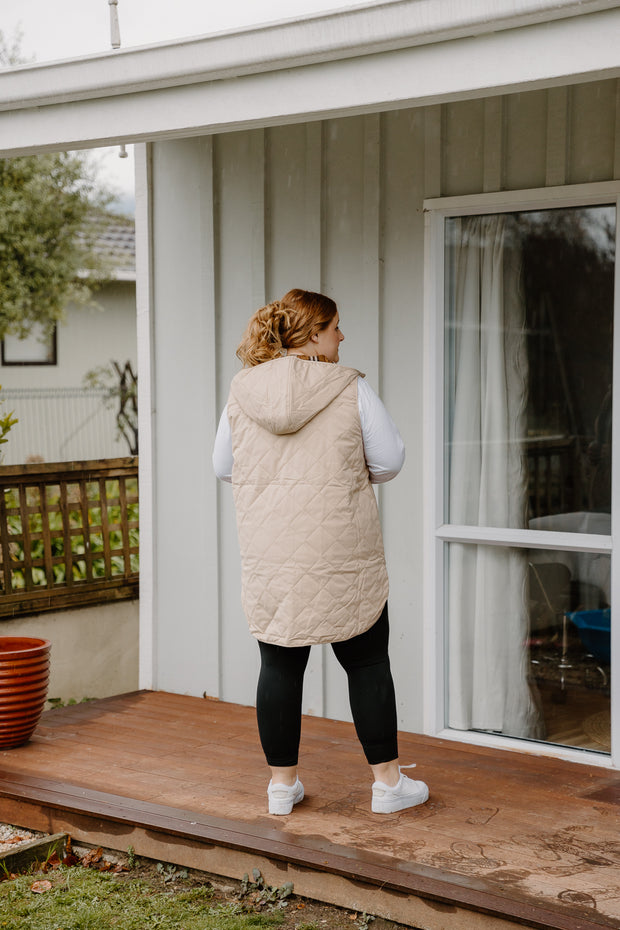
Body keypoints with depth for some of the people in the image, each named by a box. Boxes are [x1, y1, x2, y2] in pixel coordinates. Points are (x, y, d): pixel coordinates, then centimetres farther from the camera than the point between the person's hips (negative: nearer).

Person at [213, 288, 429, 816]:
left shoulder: (243, 392, 1)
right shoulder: (350, 389, -9)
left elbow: (224, 466, 9)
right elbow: (389, 459, -5)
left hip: (269, 555, 3)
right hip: (343, 554, -3)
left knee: (280, 666, 11)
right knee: (367, 664, 9)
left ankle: (283, 784, 19)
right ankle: (388, 782, 16)